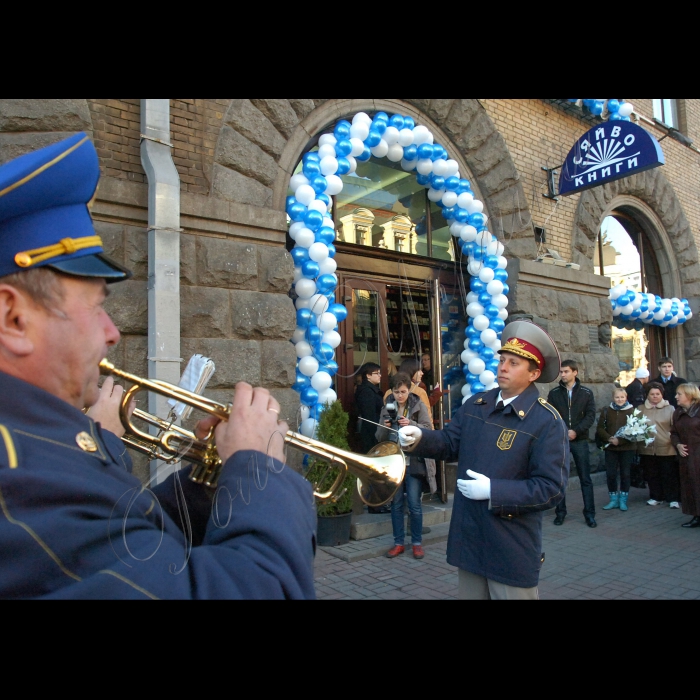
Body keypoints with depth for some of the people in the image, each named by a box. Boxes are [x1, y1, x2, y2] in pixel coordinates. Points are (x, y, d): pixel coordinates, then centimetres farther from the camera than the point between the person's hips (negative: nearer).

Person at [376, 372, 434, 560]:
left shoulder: (419, 406, -2)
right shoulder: (387, 407, 6)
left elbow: (429, 430, -9)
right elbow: (380, 438, 6)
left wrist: (411, 424, -25)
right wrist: (385, 427, -15)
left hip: (414, 463, -3)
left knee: (414, 506, 1)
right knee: (396, 505, 10)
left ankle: (417, 543, 16)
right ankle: (398, 543, 21)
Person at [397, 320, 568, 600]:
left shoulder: (547, 421, -14)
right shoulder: (475, 404, 5)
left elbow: (551, 488, -18)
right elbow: (450, 442, 9)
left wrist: (492, 491, -23)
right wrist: (419, 438, -13)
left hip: (512, 546, -5)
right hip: (468, 537, 6)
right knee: (469, 594, 20)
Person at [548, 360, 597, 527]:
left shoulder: (586, 393, 2)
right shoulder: (554, 393, 3)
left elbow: (590, 415, -4)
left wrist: (576, 431, -16)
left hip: (580, 441, 0)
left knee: (585, 478, 4)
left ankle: (589, 514, 12)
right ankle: (560, 512, 16)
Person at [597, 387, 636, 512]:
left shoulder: (632, 411, -4)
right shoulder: (606, 410, 4)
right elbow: (600, 428, 4)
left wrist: (620, 440, -18)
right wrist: (609, 438, -13)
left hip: (627, 448, -2)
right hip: (610, 448, 2)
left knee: (625, 474, 6)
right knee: (611, 474, 3)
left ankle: (623, 500, 19)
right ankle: (614, 500, 17)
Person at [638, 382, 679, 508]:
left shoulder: (669, 409, 4)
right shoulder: (641, 409, 8)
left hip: (666, 449, -2)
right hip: (647, 449, 2)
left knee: (669, 475, 2)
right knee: (651, 475, 10)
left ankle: (673, 499, 15)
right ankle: (656, 497, 24)